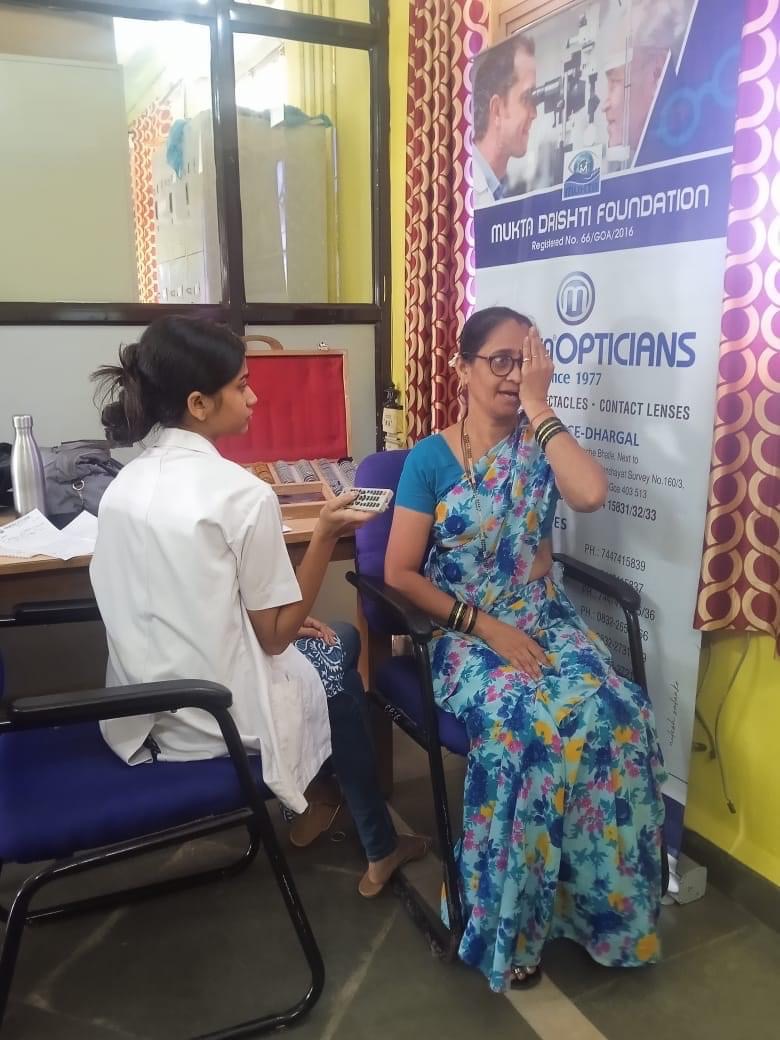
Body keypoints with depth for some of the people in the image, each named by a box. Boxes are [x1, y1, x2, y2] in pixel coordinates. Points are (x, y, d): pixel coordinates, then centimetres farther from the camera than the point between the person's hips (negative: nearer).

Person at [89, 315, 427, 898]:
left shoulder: (123, 486, 1)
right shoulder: (242, 493, -22)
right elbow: (275, 635, -15)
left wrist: (281, 618, 12)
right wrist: (326, 534, -14)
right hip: (216, 717, -7)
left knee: (332, 641, 25)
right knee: (338, 656, 22)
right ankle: (380, 850, 36)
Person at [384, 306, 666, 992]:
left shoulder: (540, 443, 5)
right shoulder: (430, 457, -3)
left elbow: (590, 494, -19)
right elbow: (400, 573, -6)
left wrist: (538, 405, -14)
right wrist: (485, 625, -15)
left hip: (546, 623, 3)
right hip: (462, 635, -3)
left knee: (615, 712, -25)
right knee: (536, 720, -30)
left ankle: (602, 899, -3)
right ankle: (518, 916, -8)